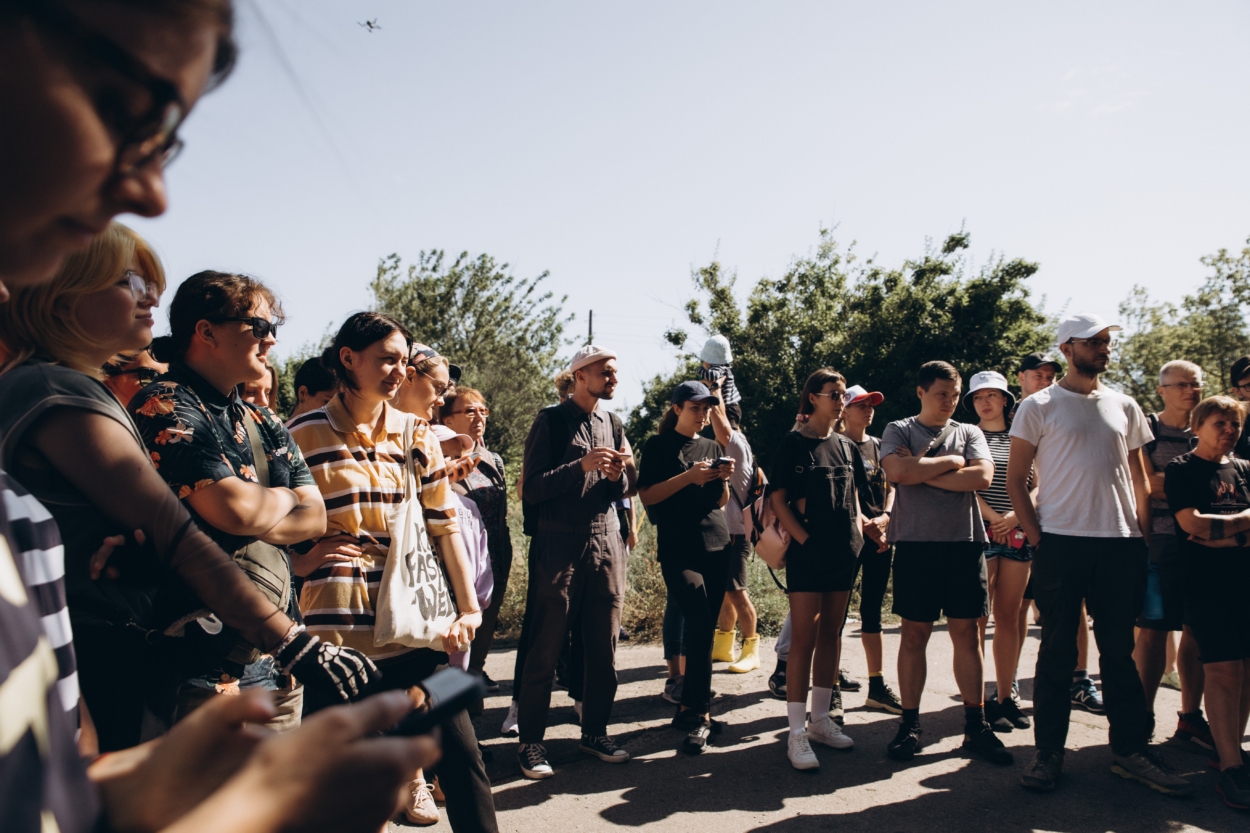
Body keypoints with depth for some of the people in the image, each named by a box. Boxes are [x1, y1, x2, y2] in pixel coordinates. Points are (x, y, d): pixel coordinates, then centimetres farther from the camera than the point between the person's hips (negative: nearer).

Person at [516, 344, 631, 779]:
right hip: (559, 545, -5)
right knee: (545, 649, -1)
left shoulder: (613, 425, 14)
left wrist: (617, 477, -5)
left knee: (604, 646, 8)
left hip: (605, 544, 5)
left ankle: (595, 731, 23)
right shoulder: (551, 421, -2)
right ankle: (531, 741, 11)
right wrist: (581, 466, -18)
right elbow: (531, 489, -8)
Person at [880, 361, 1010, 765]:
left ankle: (976, 725, 14)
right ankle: (910, 724, 12)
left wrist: (924, 472, -9)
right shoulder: (898, 431, 6)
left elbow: (982, 477, -6)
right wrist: (952, 462, -5)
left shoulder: (969, 433, 12)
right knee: (914, 634, 3)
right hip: (916, 542, -2)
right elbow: (898, 471, -14)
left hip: (965, 542, 2)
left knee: (966, 633, 5)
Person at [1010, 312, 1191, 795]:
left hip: (1121, 542, 4)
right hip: (1061, 542, -3)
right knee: (1057, 651, 3)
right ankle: (1049, 752, 12)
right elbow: (1015, 478, -1)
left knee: (1119, 650, 10)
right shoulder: (1039, 407, 0)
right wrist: (1035, 535, -8)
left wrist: (1145, 534, 7)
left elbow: (1138, 477, 17)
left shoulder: (1124, 407, 13)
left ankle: (1131, 750, 21)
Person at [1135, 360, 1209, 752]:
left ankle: (1190, 716, 19)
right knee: (1154, 630, -2)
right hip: (1161, 540, -5)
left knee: (1197, 630, 9)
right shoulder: (1147, 428, -1)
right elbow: (1147, 483, -11)